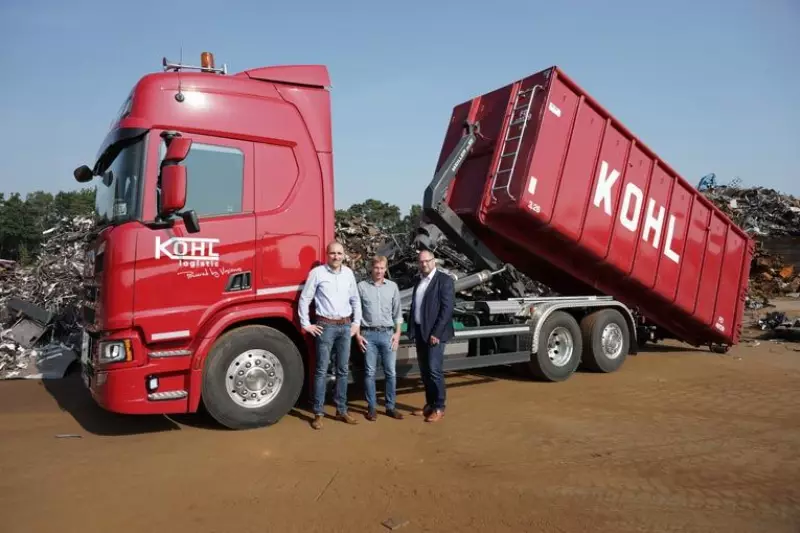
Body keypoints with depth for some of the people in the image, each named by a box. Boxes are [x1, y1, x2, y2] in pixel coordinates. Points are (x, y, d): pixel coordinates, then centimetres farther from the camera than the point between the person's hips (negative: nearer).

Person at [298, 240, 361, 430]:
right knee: (322, 370, -2)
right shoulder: (317, 273, -6)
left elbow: (355, 299, 16)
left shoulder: (348, 273, 7)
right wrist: (306, 324, -7)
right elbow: (305, 299, -5)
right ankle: (318, 413, 5)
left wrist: (356, 323, 10)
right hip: (326, 326, -4)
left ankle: (342, 411, 19)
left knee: (343, 370, 9)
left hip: (345, 326, 5)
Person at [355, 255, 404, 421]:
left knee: (390, 372, 4)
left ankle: (390, 407, 14)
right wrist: (357, 334, -3)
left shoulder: (392, 286, 7)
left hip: (388, 334, 2)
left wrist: (397, 333, 1)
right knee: (370, 372, 3)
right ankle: (372, 407, 12)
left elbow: (397, 312, 9)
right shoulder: (362, 286, 0)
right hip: (368, 334, -2)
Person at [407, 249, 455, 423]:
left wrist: (436, 333, -18)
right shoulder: (419, 281, 14)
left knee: (434, 370, -7)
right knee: (424, 371, 10)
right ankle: (429, 404, 20)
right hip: (420, 332, 7)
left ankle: (439, 408, 4)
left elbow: (447, 308, -14)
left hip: (435, 333, -7)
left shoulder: (444, 280, -8)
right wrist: (411, 329, 8)